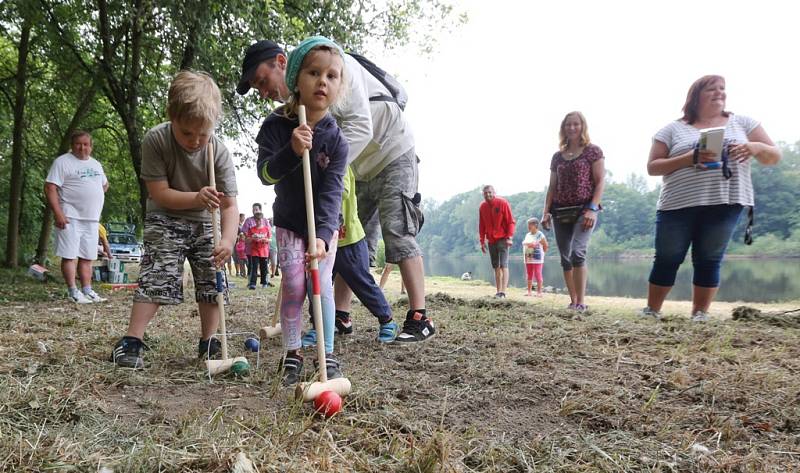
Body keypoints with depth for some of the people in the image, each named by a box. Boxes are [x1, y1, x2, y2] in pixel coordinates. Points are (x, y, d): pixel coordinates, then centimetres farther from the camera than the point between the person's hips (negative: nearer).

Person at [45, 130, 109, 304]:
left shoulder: (96, 164, 16)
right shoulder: (63, 162, -5)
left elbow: (105, 184, 34)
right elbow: (50, 188, -12)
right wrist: (58, 213, -19)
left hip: (92, 218, 7)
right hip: (70, 218, -6)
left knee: (87, 257, 9)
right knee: (70, 255, -6)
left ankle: (87, 291, 14)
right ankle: (73, 292, -4)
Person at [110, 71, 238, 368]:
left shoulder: (219, 151, -19)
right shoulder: (155, 140, -21)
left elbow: (229, 204, -20)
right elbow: (160, 193, -20)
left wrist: (228, 238, -37)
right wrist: (197, 198, -36)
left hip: (205, 223, 2)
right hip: (166, 220, -2)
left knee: (213, 282, 0)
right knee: (157, 278, -15)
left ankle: (208, 343, 15)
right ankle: (131, 341, -8)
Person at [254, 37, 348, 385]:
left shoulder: (335, 140, -18)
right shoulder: (276, 125, -15)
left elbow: (331, 192, -23)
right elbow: (266, 174, -22)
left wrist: (322, 235, -35)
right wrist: (292, 151, -41)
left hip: (324, 225, 0)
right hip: (289, 222, 1)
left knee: (322, 285, -5)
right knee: (293, 285, -5)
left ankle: (328, 356, 7)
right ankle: (292, 355, 8)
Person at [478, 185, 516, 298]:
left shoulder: (503, 203, -9)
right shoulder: (482, 207, 6)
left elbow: (511, 221, -9)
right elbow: (481, 225, 13)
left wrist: (509, 237, -15)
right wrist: (482, 241, 10)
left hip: (502, 239, -5)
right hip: (491, 241, 5)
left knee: (503, 265, -11)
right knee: (496, 267, 9)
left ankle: (503, 292, -15)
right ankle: (498, 291, 15)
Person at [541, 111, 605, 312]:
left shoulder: (593, 151, 3)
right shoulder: (557, 157, 15)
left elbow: (600, 181, -3)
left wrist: (592, 209, -15)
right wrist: (546, 212, 4)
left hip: (584, 209, -5)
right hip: (561, 212, 5)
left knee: (577, 253, -21)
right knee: (565, 258, 4)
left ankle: (581, 302, -15)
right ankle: (573, 301, 12)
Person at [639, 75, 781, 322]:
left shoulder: (742, 123, 11)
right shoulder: (674, 129, 6)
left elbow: (774, 156, 10)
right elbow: (652, 167, 1)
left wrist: (755, 147, -13)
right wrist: (689, 158, -14)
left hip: (725, 205, 1)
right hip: (678, 205, -1)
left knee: (709, 261, 2)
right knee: (667, 260, 3)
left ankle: (700, 315, 11)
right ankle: (652, 310, 15)